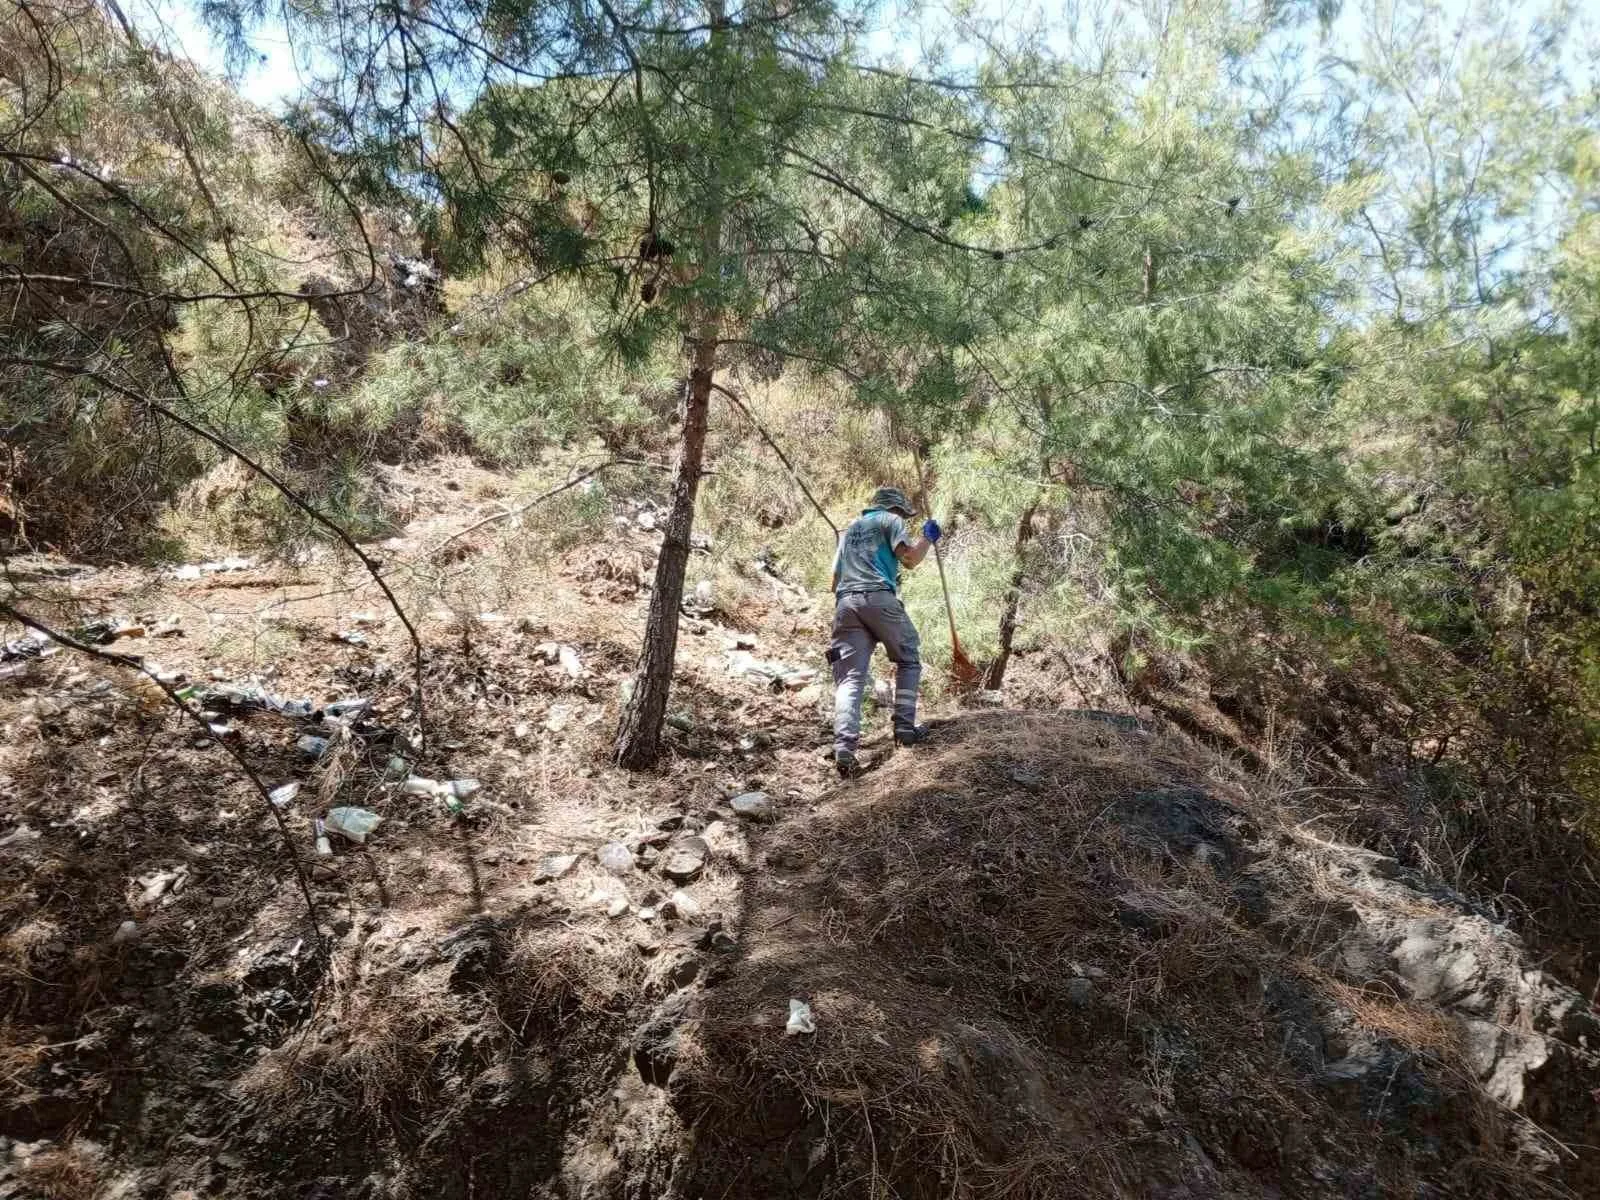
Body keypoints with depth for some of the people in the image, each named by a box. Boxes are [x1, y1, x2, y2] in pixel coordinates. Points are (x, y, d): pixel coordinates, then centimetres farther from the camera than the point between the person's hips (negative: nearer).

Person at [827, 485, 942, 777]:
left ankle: (844, 748, -22)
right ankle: (905, 727, 9)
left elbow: (836, 580, 31)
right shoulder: (890, 520, 14)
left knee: (850, 678, -6)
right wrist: (928, 537, 15)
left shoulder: (849, 529, 34)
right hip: (879, 597, -5)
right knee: (908, 660, 16)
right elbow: (911, 558, -1)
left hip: (845, 602, 5)